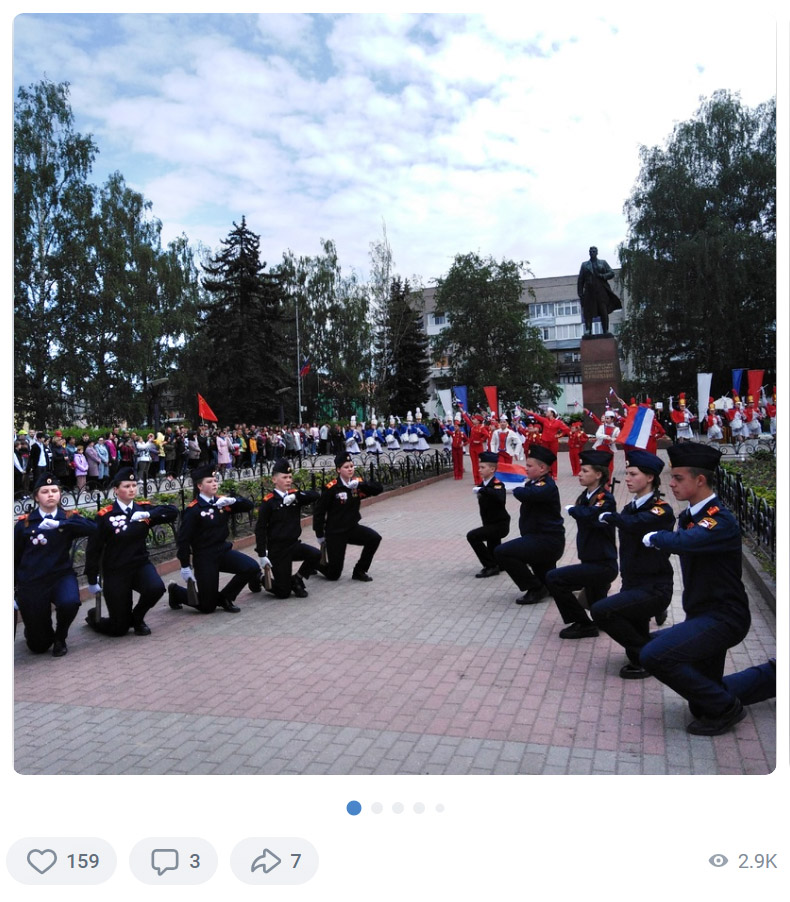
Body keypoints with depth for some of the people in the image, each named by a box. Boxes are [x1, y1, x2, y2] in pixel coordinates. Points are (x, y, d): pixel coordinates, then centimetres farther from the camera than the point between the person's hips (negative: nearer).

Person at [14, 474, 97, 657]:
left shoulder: (68, 518, -1)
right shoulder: (24, 523, -1)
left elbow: (92, 527, -21)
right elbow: (14, 558, 5)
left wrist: (59, 523, -30)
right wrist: (14, 590, 6)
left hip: (61, 575, 0)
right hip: (31, 582, 0)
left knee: (70, 602, -35)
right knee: (38, 646, 2)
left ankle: (60, 638, -1)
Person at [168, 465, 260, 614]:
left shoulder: (222, 502, 2)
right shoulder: (193, 510, -15)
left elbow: (249, 505, 2)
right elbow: (183, 539, -15)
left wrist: (232, 501, -18)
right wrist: (185, 567, -15)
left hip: (224, 550, 6)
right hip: (204, 558, -6)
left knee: (252, 568, -17)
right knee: (207, 607, 0)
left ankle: (225, 598, 5)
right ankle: (176, 591, 29)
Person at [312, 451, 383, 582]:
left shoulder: (357, 484, -3)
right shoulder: (331, 488, -17)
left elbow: (379, 488, -13)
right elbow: (319, 510, -11)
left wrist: (360, 485, -27)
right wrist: (319, 534, -6)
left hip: (352, 528, 4)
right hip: (335, 532, -4)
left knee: (374, 538, -23)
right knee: (333, 575, 0)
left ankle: (359, 571, -2)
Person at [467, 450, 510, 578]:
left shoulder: (497, 484, -19)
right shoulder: (482, 485, 4)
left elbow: (500, 498, -43)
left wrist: (482, 490, -48)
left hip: (500, 524, -9)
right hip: (490, 524, 9)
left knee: (472, 536, -22)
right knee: (494, 554, 17)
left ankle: (491, 567, -13)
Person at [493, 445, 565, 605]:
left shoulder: (547, 486, -20)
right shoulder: (537, 483, 11)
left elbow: (524, 494, -35)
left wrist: (517, 489, -16)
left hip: (547, 541, -10)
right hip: (542, 538, 10)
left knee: (501, 552, -18)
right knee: (547, 579, 26)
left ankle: (535, 589, -9)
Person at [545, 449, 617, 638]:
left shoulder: (606, 499, -18)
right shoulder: (585, 497, 7)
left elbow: (589, 515, -39)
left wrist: (572, 509, -19)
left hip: (603, 565, -9)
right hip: (592, 563, 9)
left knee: (554, 578, -18)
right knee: (599, 611, 19)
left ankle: (584, 625, -5)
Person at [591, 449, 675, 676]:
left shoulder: (662, 510, -15)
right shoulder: (630, 508, 9)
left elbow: (634, 523, -35)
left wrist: (609, 516, -18)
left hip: (654, 589, -8)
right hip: (632, 585, 8)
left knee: (600, 611, -24)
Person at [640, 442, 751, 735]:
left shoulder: (721, 521, -21)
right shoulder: (689, 516, 7)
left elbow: (682, 542, -37)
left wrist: (655, 537, -19)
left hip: (723, 619, -9)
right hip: (704, 615, 9)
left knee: (654, 654, -23)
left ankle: (725, 708, -6)